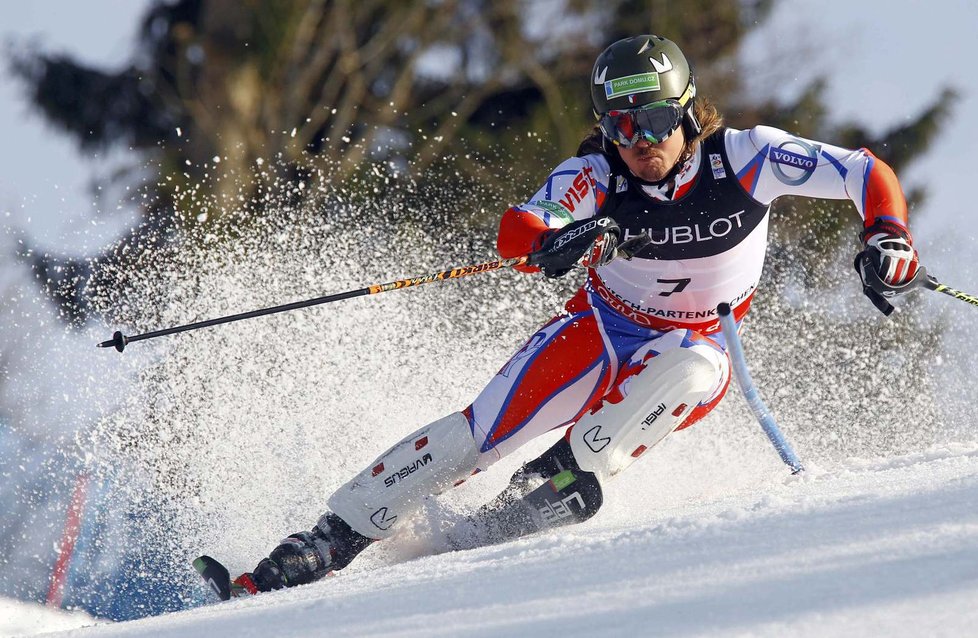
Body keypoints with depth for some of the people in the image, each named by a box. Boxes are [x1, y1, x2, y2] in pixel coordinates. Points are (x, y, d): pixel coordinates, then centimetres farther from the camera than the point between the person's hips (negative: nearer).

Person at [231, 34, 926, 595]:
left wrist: (887, 240, -34)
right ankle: (334, 537, -13)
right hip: (602, 329, 0)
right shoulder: (596, 176, -19)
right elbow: (515, 231, -34)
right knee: (487, 426, -16)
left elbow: (864, 172, -15)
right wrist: (557, 241, -57)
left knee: (687, 366, -38)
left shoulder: (744, 158, -20)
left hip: (692, 349, 0)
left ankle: (566, 479, -31)